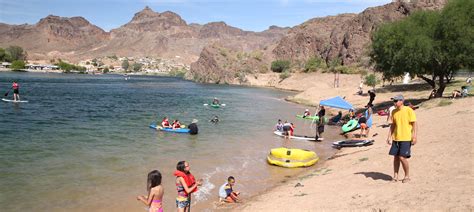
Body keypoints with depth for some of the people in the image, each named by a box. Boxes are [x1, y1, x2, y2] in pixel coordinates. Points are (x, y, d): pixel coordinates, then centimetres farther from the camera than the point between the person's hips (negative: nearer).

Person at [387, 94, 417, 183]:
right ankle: (395, 176, 17)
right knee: (396, 157, 6)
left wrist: (414, 136, -13)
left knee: (402, 157, -8)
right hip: (396, 138, 6)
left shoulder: (409, 110, -8)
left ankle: (407, 176, 12)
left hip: (406, 138, -5)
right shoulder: (394, 112, 8)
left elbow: (414, 123, -7)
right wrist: (389, 136, 12)